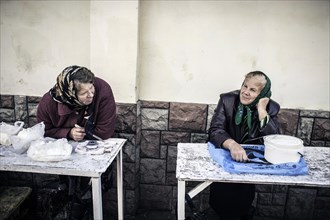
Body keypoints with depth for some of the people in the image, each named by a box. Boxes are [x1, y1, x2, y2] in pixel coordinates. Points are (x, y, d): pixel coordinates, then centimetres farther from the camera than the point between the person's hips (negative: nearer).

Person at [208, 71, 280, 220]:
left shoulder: (271, 107, -5)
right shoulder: (227, 100, -7)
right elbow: (215, 130, -18)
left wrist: (262, 110, -21)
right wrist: (232, 144, -38)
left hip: (253, 159, 0)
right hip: (225, 154, 0)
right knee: (222, 189, -24)